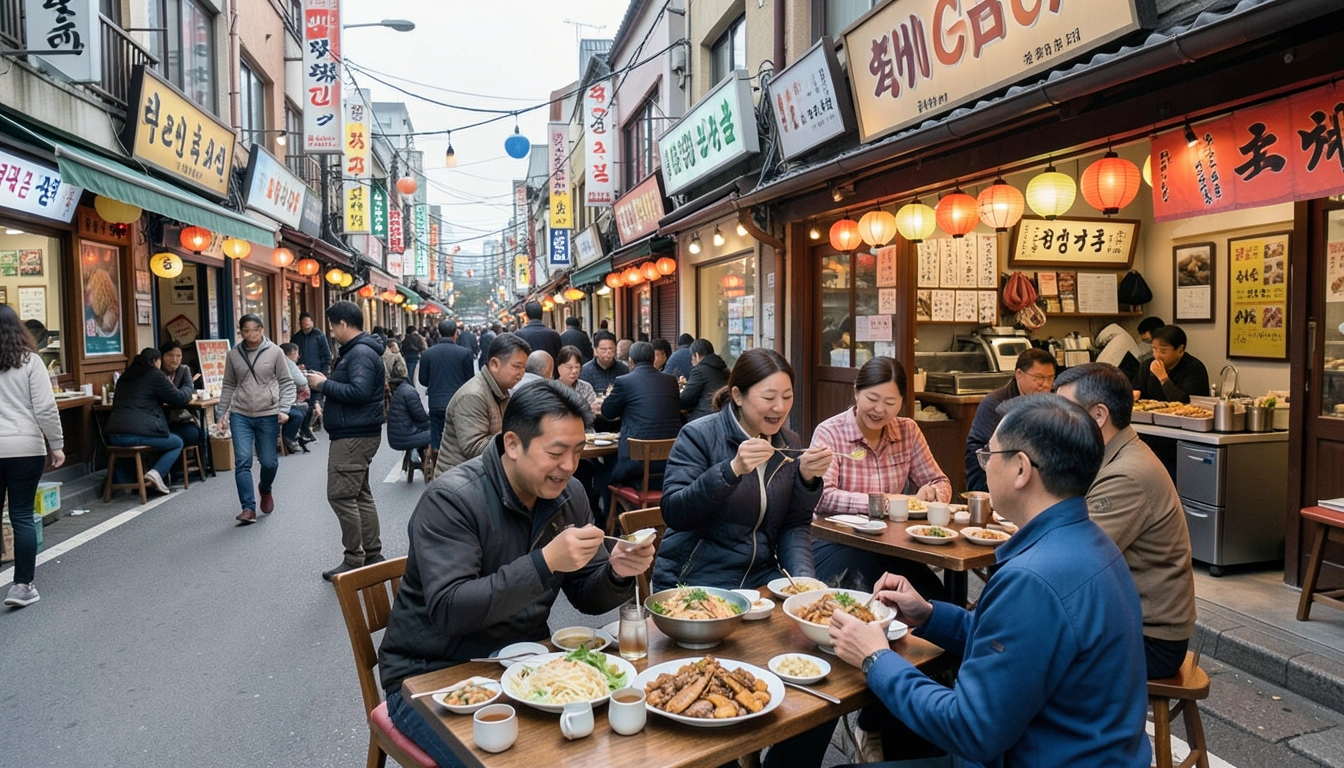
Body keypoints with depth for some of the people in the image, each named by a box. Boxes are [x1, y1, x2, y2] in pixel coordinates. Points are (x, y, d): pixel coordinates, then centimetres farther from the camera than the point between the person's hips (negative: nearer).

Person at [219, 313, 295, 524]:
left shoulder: (274, 352, -3)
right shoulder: (233, 355, 5)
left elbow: (286, 383, 0)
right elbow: (228, 386, 14)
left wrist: (284, 409, -9)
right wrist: (222, 413, 11)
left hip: (268, 415, -1)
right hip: (240, 415, 1)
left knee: (269, 461, 7)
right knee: (242, 461, -9)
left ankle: (265, 489, 40)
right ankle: (248, 508, -3)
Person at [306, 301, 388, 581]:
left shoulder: (360, 353, -17)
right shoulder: (357, 350, 17)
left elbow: (359, 391, -28)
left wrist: (323, 384, -17)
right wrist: (326, 384, 7)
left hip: (354, 436, -11)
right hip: (356, 433, 11)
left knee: (340, 496, -8)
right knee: (360, 495, 14)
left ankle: (355, 561, -3)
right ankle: (372, 555, 20)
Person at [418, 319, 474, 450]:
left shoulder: (428, 353, -2)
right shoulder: (465, 353, -8)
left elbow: (423, 380, 3)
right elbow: (470, 380, -3)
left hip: (436, 404, 2)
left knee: (436, 441, 9)